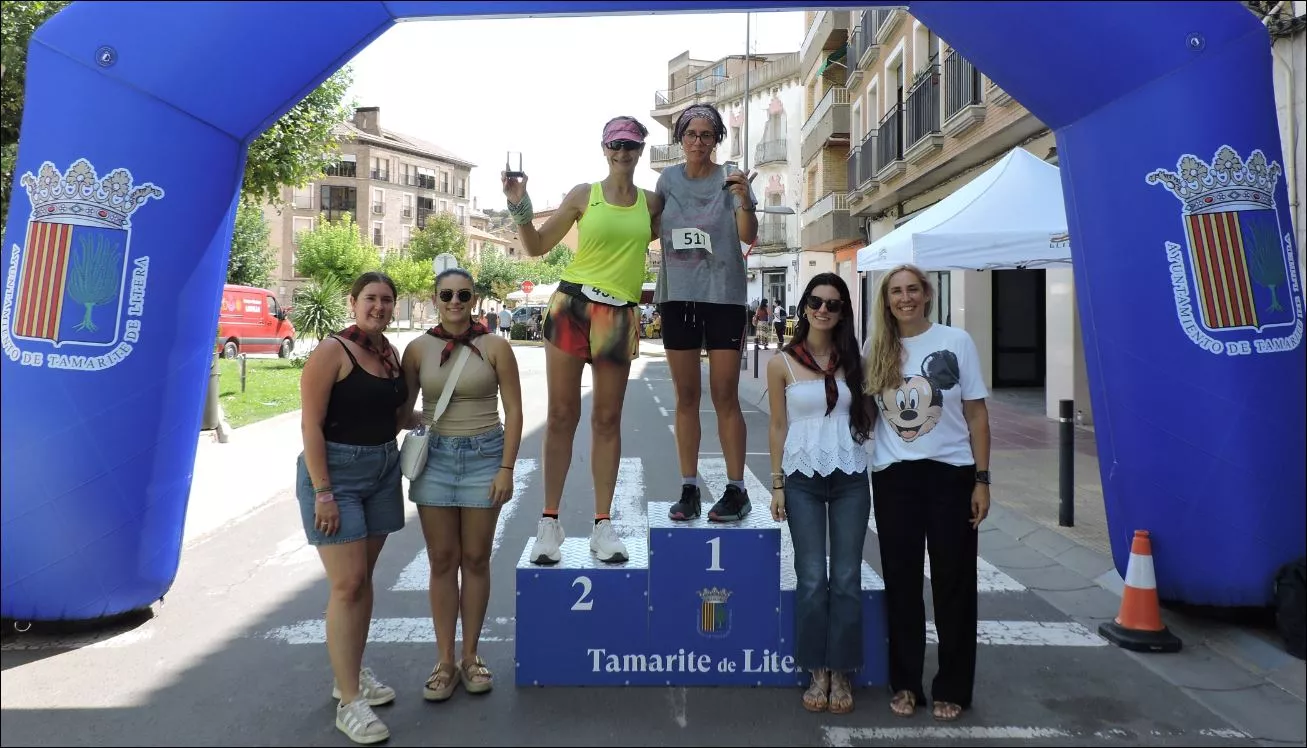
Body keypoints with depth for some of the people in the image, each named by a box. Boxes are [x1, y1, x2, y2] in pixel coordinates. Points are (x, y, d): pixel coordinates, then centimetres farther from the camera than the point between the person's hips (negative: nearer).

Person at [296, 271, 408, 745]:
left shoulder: (391, 353, 8)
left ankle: (351, 673, 29)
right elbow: (311, 425, -16)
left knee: (364, 578, 14)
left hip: (383, 469, 7)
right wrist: (323, 493, -19)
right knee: (347, 584, -8)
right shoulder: (332, 352, -12)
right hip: (335, 470, -7)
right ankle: (349, 702, 1)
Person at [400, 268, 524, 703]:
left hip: (483, 456, -1)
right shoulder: (418, 349, 3)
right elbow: (403, 408, 10)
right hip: (434, 457, 1)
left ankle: (470, 657, 20)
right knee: (442, 561, 6)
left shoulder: (495, 347, -2)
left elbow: (513, 410, -2)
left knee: (475, 560, 7)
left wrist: (506, 468, -8)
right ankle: (444, 662, 15)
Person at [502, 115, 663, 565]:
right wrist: (519, 208, -9)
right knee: (562, 414, 0)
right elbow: (537, 246, 6)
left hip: (620, 316, 2)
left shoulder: (651, 202, 10)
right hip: (572, 305, -2)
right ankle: (550, 521, 7)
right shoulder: (584, 195, 4)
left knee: (607, 419, 5)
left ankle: (603, 525, 10)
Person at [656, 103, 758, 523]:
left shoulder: (730, 179, -2)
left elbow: (749, 236, -14)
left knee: (725, 397, -3)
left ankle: (736, 489, 4)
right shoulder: (668, 180, 8)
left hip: (724, 296, -3)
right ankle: (688, 489, 12)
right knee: (686, 397, 6)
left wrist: (744, 201, -31)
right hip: (677, 297, 3)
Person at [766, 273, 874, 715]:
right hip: (803, 478, -2)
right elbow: (778, 426, 2)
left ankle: (842, 674, 16)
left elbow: (867, 416, 13)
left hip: (851, 477, 2)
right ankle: (818, 673, 15)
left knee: (847, 579, 4)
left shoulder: (853, 360, 6)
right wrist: (777, 484, -1)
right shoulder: (782, 363, 0)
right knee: (812, 579, 2)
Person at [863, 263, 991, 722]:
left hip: (951, 476, -1)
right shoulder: (876, 351, 3)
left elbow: (977, 414, 0)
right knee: (901, 585, 9)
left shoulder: (956, 342, -2)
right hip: (894, 478, 2)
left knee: (953, 585, 7)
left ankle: (951, 689, 21)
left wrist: (982, 480, -5)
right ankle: (905, 684, 23)